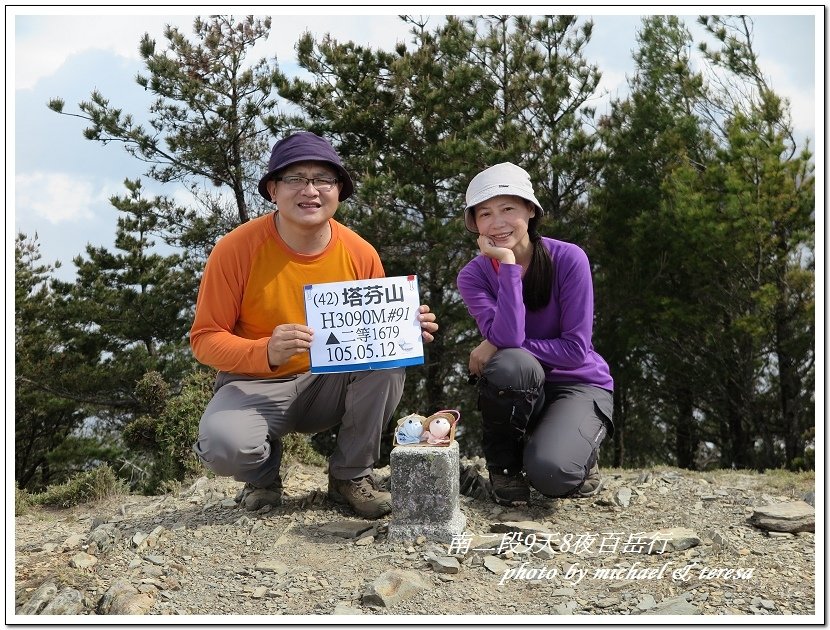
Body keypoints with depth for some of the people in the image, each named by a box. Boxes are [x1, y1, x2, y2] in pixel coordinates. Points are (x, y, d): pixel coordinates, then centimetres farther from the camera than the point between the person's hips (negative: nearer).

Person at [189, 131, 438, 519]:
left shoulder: (360, 255, -8)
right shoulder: (237, 248, -16)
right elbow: (205, 339, -13)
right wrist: (266, 351, -33)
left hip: (330, 384, 3)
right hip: (256, 385, -3)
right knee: (224, 444, -34)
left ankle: (351, 474, -5)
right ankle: (264, 473, 6)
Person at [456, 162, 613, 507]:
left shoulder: (568, 259, -14)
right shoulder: (473, 276, -8)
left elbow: (576, 349, -17)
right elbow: (507, 337, -25)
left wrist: (500, 347, -20)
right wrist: (508, 264, -26)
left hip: (580, 385, -2)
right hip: (520, 392, 2)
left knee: (548, 473, -30)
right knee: (510, 364, -35)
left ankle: (581, 452, 9)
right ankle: (504, 465, -8)